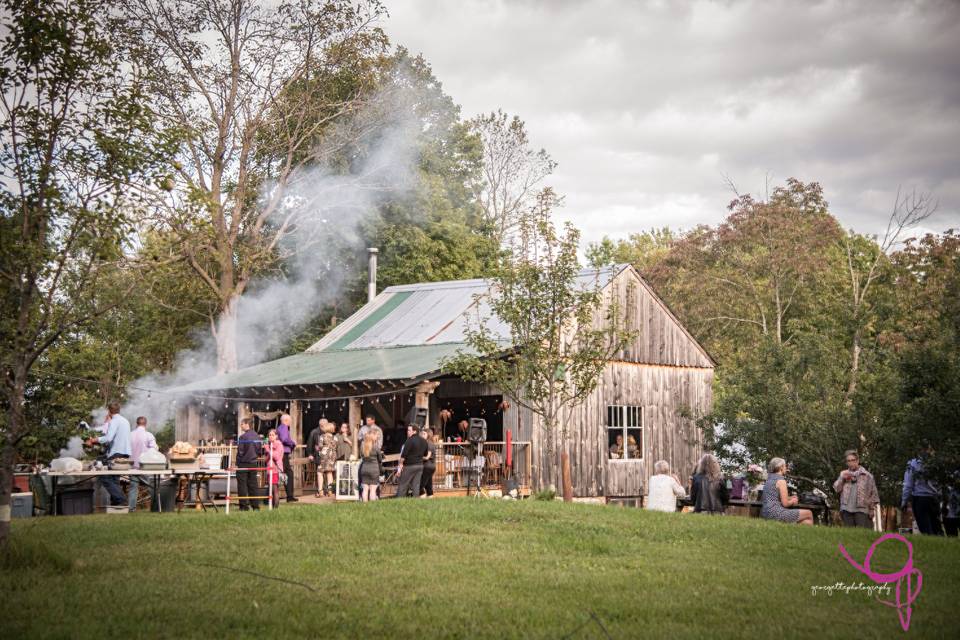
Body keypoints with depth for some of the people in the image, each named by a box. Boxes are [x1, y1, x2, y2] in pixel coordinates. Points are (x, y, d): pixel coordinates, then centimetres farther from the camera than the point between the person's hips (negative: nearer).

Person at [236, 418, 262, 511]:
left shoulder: (243, 437, -14)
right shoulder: (257, 436, 5)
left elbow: (240, 451, -14)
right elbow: (259, 450, 9)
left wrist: (237, 462, -3)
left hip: (243, 463, -6)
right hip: (253, 463, 6)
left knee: (242, 485, 1)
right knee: (253, 484, 10)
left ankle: (244, 505, 0)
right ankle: (256, 505, 9)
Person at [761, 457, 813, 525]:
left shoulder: (769, 479, 16)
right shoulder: (781, 480, -10)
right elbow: (785, 503, -13)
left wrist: (789, 498, 18)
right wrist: (793, 501, 9)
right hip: (776, 513, -9)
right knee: (808, 513, 3)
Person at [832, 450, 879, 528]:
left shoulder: (867, 475, 9)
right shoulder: (844, 474, 20)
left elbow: (873, 493, 7)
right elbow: (836, 489, 11)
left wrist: (872, 508, -1)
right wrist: (842, 479, -5)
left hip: (861, 509, -3)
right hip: (847, 510, 3)